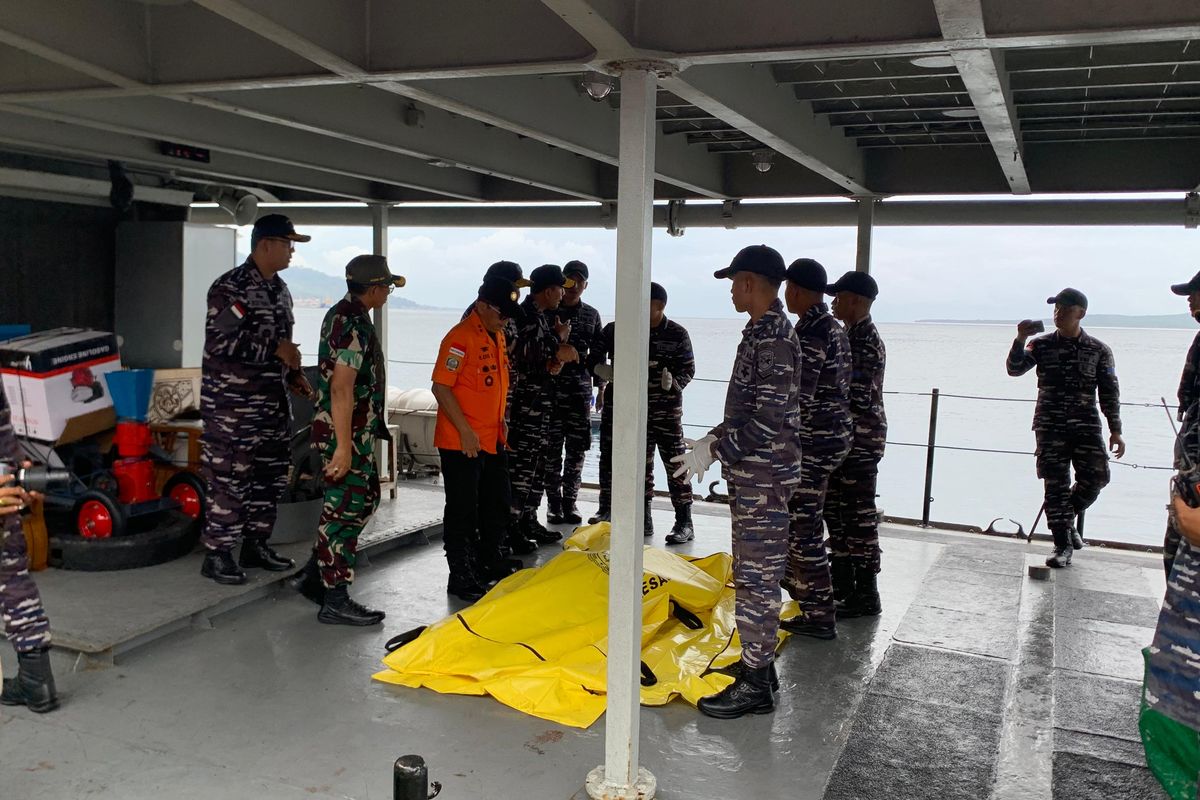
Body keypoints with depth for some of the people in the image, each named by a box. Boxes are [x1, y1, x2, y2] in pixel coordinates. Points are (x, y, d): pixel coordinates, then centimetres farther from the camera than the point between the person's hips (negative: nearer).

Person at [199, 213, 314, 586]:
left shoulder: (280, 289, 13)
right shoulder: (230, 287, -13)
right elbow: (219, 342, -22)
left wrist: (292, 374, 10)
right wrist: (276, 349, -20)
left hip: (271, 401, 9)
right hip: (231, 404, -8)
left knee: (271, 475, 13)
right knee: (229, 478, -4)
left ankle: (256, 544, 25)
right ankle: (217, 555, 7)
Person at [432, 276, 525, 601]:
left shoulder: (498, 336, 11)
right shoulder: (461, 337, -16)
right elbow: (441, 386, -20)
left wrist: (501, 419, 17)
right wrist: (465, 431, -21)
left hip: (493, 440, 9)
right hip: (461, 443, -9)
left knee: (496, 504, 20)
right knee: (463, 511, 0)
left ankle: (490, 561, 37)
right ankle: (461, 577, 10)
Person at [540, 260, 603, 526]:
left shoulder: (592, 315, 12)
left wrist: (601, 385, 10)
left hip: (581, 388, 3)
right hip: (551, 387, -3)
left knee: (577, 448, 3)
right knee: (552, 447, -1)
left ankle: (569, 500, 12)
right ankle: (554, 501, 8)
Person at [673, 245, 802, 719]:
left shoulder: (774, 338, -18)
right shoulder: (763, 332, 14)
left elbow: (768, 417, -23)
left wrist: (714, 449, -19)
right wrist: (715, 441, 13)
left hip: (764, 476, -10)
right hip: (753, 473, 10)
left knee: (757, 576, -3)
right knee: (754, 573, 17)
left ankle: (755, 684, 6)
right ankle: (758, 663, 28)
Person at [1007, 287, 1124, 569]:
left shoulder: (1099, 350, 4)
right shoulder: (1042, 345, 3)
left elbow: (1109, 392, 5)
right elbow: (1014, 369, -7)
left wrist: (1115, 430, 1)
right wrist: (1020, 341, -22)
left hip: (1086, 424, 1)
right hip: (1050, 424, -1)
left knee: (1095, 478, -6)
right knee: (1056, 483, -2)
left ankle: (1066, 518, 23)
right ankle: (1063, 544, 6)